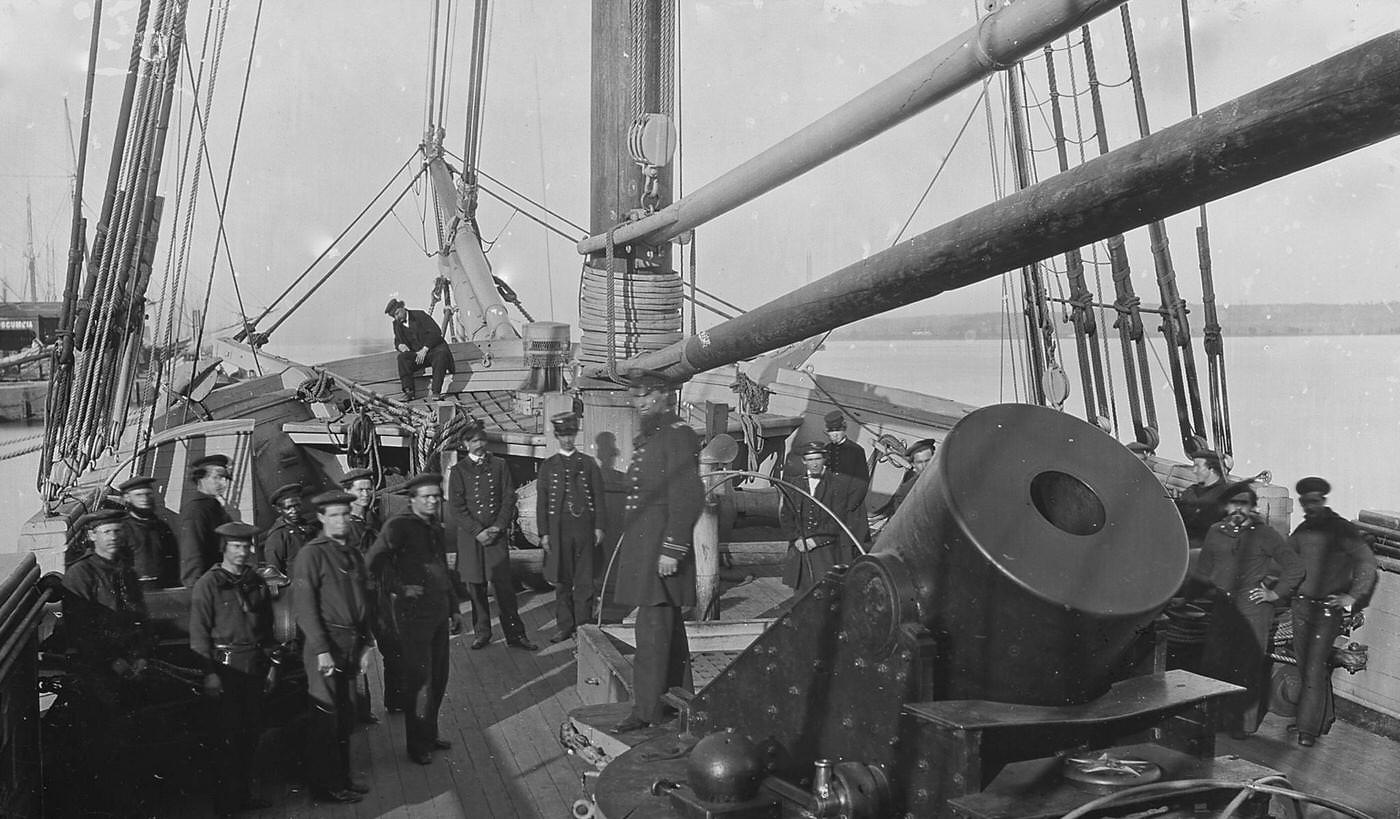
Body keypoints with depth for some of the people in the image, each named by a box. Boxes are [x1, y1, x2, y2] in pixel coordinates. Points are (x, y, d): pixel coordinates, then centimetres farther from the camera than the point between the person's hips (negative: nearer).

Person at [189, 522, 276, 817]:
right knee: (228, 736, -1)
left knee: (251, 733, 10)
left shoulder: (257, 582, 11)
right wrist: (209, 673, -14)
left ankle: (244, 794, 22)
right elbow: (199, 632, -9)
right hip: (225, 667, -5)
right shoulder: (208, 584, -6)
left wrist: (271, 664, 12)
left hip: (255, 667, 5)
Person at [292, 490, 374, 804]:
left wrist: (366, 643, 12)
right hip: (325, 646, -7)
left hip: (351, 646, 7)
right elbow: (304, 606, -15)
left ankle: (341, 779, 26)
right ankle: (324, 786, 11)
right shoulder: (311, 554, -10)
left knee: (345, 717, 15)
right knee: (326, 717, 0)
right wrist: (321, 650, -18)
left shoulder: (353, 554, 13)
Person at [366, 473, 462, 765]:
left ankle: (430, 733, 30)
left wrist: (454, 609, 23)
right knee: (419, 680, 0)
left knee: (438, 677, 14)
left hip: (439, 612, 7)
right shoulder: (399, 525, -11)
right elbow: (375, 560, -23)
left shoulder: (436, 528, 14)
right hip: (412, 613, -7)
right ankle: (418, 745, 13)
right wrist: (399, 588, -19)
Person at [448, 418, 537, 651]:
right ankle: (482, 633, 16)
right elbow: (456, 507, -1)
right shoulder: (458, 471, 5)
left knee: (504, 586, -3)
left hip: (497, 534, 0)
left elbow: (509, 498, 7)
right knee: (475, 587, 4)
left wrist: (498, 527, -5)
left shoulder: (499, 466, 10)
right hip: (469, 536, 0)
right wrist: (478, 531, -9)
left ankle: (515, 635, 2)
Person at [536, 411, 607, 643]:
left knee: (584, 580, 2)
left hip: (584, 526, 0)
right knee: (561, 581, 5)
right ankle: (564, 625, 13)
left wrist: (598, 526, -1)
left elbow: (598, 497, 7)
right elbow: (542, 502, 6)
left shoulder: (588, 463, 8)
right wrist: (544, 533, -1)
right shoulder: (548, 465, 8)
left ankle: (583, 624, 10)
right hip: (559, 528, 0)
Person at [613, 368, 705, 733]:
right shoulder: (644, 440, 16)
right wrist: (628, 544, 20)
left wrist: (671, 550, -23)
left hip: (661, 549, -10)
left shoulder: (678, 436, -14)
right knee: (669, 626, 17)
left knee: (653, 628, -6)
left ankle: (647, 708, 0)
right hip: (640, 546, 10)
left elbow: (688, 498, -21)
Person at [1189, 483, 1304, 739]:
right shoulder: (1215, 532, 13)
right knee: (1212, 663, -2)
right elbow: (1202, 571, 20)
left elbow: (1295, 566, 8)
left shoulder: (1264, 533, 3)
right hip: (1221, 607, 3)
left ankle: (1244, 723, 7)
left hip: (1254, 608, -3)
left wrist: (1276, 593, 3)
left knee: (1249, 667, -3)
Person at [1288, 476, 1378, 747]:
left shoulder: (1341, 529, -8)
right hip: (1301, 605, 6)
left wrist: (1352, 596, -12)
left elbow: (1367, 562, -9)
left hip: (1327, 608, -6)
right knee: (1304, 666, 10)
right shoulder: (1302, 531, 9)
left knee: (1314, 669, -8)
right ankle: (1324, 717, 25)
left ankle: (1308, 729, -3)